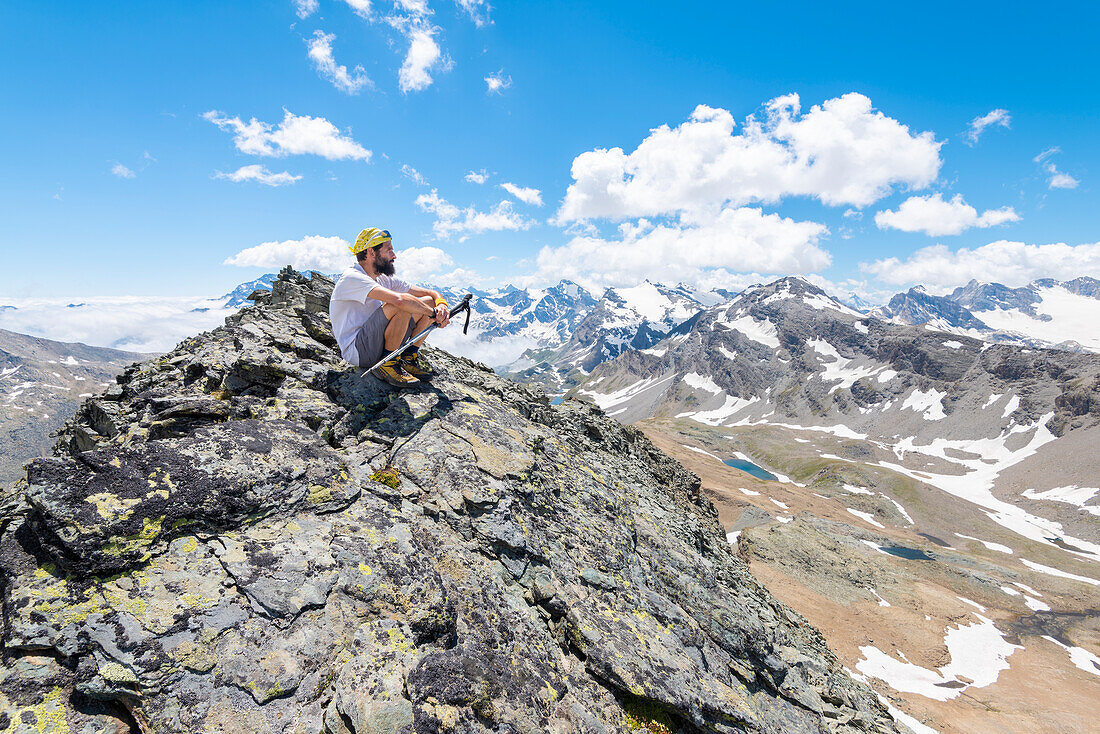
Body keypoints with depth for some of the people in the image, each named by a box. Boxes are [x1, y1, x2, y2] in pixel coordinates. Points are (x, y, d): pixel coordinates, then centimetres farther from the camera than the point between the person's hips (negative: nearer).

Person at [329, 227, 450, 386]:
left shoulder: (385, 279, 11)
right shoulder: (351, 278, -15)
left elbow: (430, 293, 8)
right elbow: (399, 299, -31)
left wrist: (441, 304, -14)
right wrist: (434, 314, -22)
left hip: (382, 344, 8)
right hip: (357, 351, -8)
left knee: (429, 302, 2)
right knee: (402, 307, -31)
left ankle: (409, 356, 5)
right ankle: (387, 364, -15)